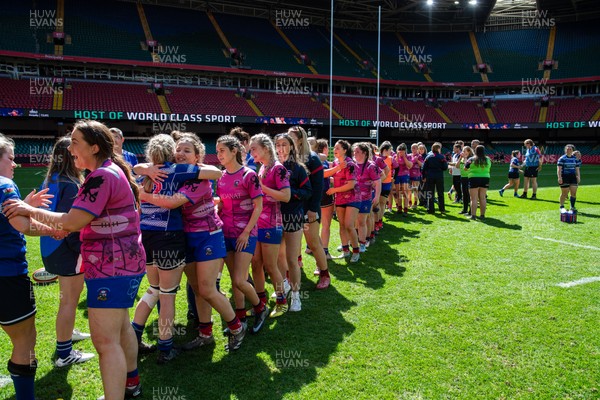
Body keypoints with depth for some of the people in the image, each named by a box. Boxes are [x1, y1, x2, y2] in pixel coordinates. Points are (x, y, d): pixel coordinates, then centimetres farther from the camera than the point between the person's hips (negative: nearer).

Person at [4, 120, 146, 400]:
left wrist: (31, 210, -8)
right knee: (120, 326, 24)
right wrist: (67, 226, 9)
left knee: (105, 341, -7)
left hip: (112, 267, -11)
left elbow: (72, 222, -21)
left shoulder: (102, 176, -20)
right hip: (124, 262, 11)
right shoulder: (113, 171, 14)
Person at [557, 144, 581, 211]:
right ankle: (562, 206, 15)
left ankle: (572, 207, 11)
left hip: (573, 177, 4)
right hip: (564, 177, -4)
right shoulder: (562, 158, -4)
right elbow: (559, 168, -9)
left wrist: (578, 176, 11)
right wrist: (559, 177, -17)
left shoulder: (575, 158, 11)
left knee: (574, 192, 0)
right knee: (564, 193, 0)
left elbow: (577, 168, 16)